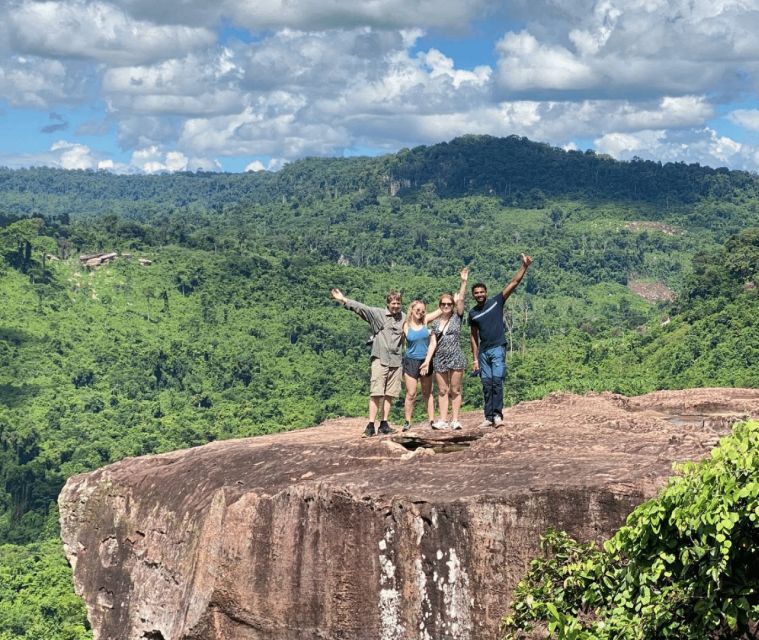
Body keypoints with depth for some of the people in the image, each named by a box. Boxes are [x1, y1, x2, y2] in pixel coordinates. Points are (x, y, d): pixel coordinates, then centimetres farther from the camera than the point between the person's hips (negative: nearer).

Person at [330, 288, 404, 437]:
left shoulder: (404, 318, 10)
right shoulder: (378, 313, -1)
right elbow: (361, 308, -10)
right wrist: (343, 300, -19)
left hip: (396, 361, 4)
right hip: (380, 359, -4)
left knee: (390, 394, 5)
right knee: (376, 393, -8)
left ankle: (384, 423, 12)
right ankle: (371, 425, -9)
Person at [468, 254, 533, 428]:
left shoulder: (496, 302, 0)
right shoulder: (473, 313, 9)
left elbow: (514, 283, -7)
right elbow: (474, 337, 13)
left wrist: (524, 266, -17)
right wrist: (475, 359, 8)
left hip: (498, 349, -4)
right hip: (483, 352, 4)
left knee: (497, 381, -15)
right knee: (486, 385, 4)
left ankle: (497, 414, -13)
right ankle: (489, 417, 8)